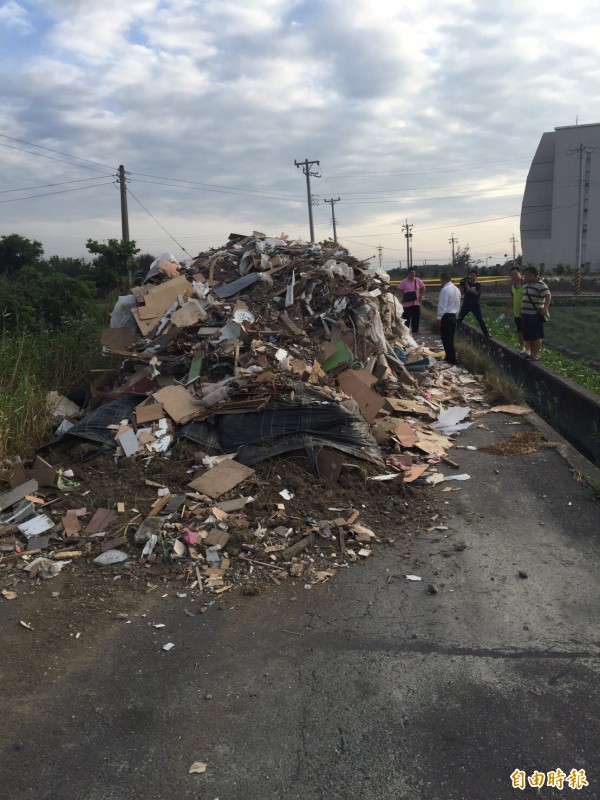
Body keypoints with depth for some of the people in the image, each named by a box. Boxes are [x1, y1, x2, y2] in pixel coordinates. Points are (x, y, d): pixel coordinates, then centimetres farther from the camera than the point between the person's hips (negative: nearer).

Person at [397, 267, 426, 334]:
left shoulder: (418, 281, 3)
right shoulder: (403, 282, -6)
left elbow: (423, 288, 15)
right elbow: (399, 290, -7)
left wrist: (421, 295, 4)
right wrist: (403, 297, -20)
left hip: (416, 303, 3)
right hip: (407, 303, -3)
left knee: (416, 318, 8)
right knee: (406, 318, 1)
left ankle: (415, 330, 19)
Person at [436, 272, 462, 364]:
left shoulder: (445, 289, -16)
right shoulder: (456, 289, 12)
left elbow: (442, 305, -19)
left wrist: (439, 318, -16)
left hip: (446, 316, -9)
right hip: (453, 316, 9)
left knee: (446, 339, -3)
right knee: (450, 338, 16)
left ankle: (451, 359, -2)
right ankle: (451, 357, 22)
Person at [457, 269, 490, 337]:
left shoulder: (478, 284, -2)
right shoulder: (466, 282, 5)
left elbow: (476, 292, -17)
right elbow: (462, 292, 0)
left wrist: (469, 289, -26)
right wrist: (462, 285, -14)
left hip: (475, 305, -2)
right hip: (466, 304, 2)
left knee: (480, 319, -1)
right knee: (459, 319, 0)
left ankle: (486, 333, 5)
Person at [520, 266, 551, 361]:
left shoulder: (540, 285, -14)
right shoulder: (526, 285, 15)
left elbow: (548, 296, -20)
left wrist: (545, 308, -30)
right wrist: (522, 309, 24)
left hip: (536, 315, -9)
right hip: (526, 314, 9)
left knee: (536, 335, -3)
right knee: (528, 335, 13)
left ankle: (536, 354, 2)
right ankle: (531, 352, 25)